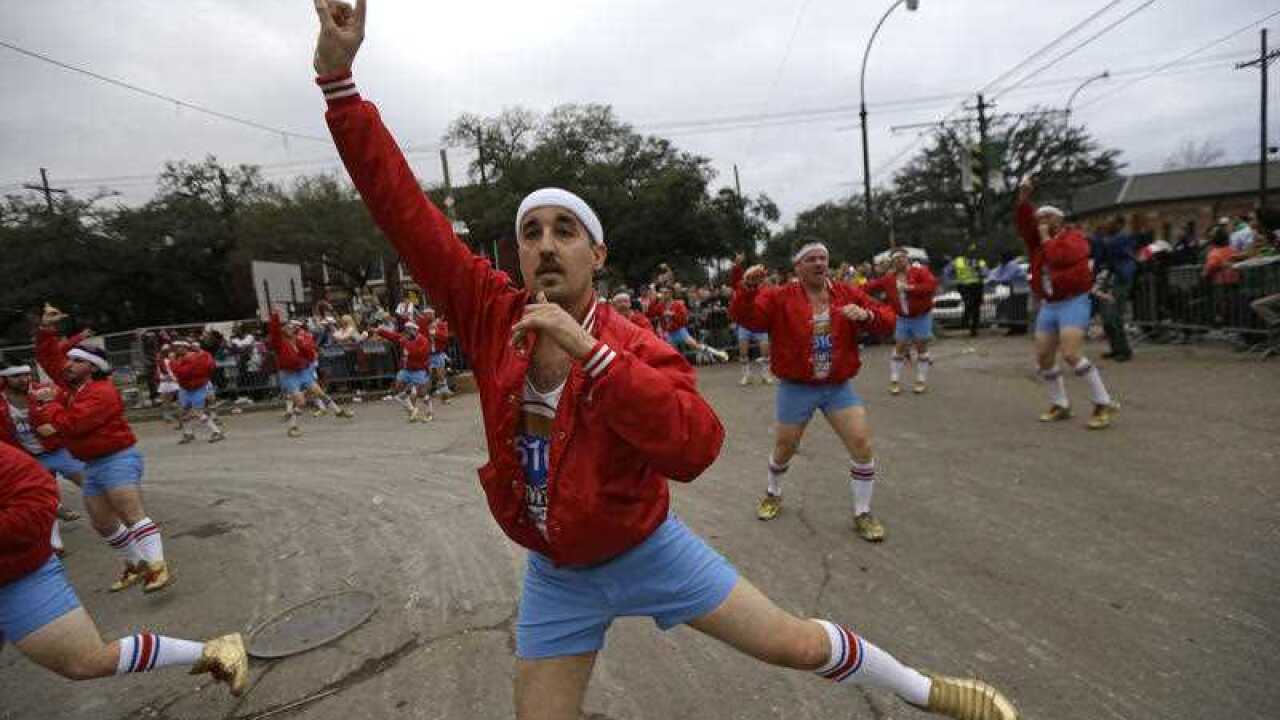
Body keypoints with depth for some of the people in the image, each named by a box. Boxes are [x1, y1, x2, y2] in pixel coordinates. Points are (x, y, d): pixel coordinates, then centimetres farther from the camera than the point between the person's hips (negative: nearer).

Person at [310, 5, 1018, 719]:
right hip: (557, 576, 3)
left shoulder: (638, 347, -22)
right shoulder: (490, 314, -12)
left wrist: (587, 349, -41)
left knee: (798, 644, 9)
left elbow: (697, 446, -38)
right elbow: (402, 206, -13)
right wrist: (339, 74, -15)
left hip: (649, 550, -3)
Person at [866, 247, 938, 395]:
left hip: (922, 317, -3)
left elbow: (932, 285, -24)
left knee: (921, 347, 6)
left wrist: (911, 288, -27)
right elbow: (872, 286, 4)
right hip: (902, 318, 4)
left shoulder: (920, 271, -10)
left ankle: (921, 381, 16)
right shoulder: (889, 278, 2)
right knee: (899, 348, 6)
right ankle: (894, 381, 12)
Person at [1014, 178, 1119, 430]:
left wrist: (1047, 239, -9)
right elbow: (1023, 223, 0)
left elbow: (1061, 257, -23)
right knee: (1043, 356, 6)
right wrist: (1023, 199, -13)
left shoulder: (1074, 236, -4)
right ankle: (1060, 405, 19)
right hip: (1048, 305, 7)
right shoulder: (1039, 240, 13)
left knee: (1071, 354, -20)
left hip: (1073, 302, -7)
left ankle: (1104, 404, -9)